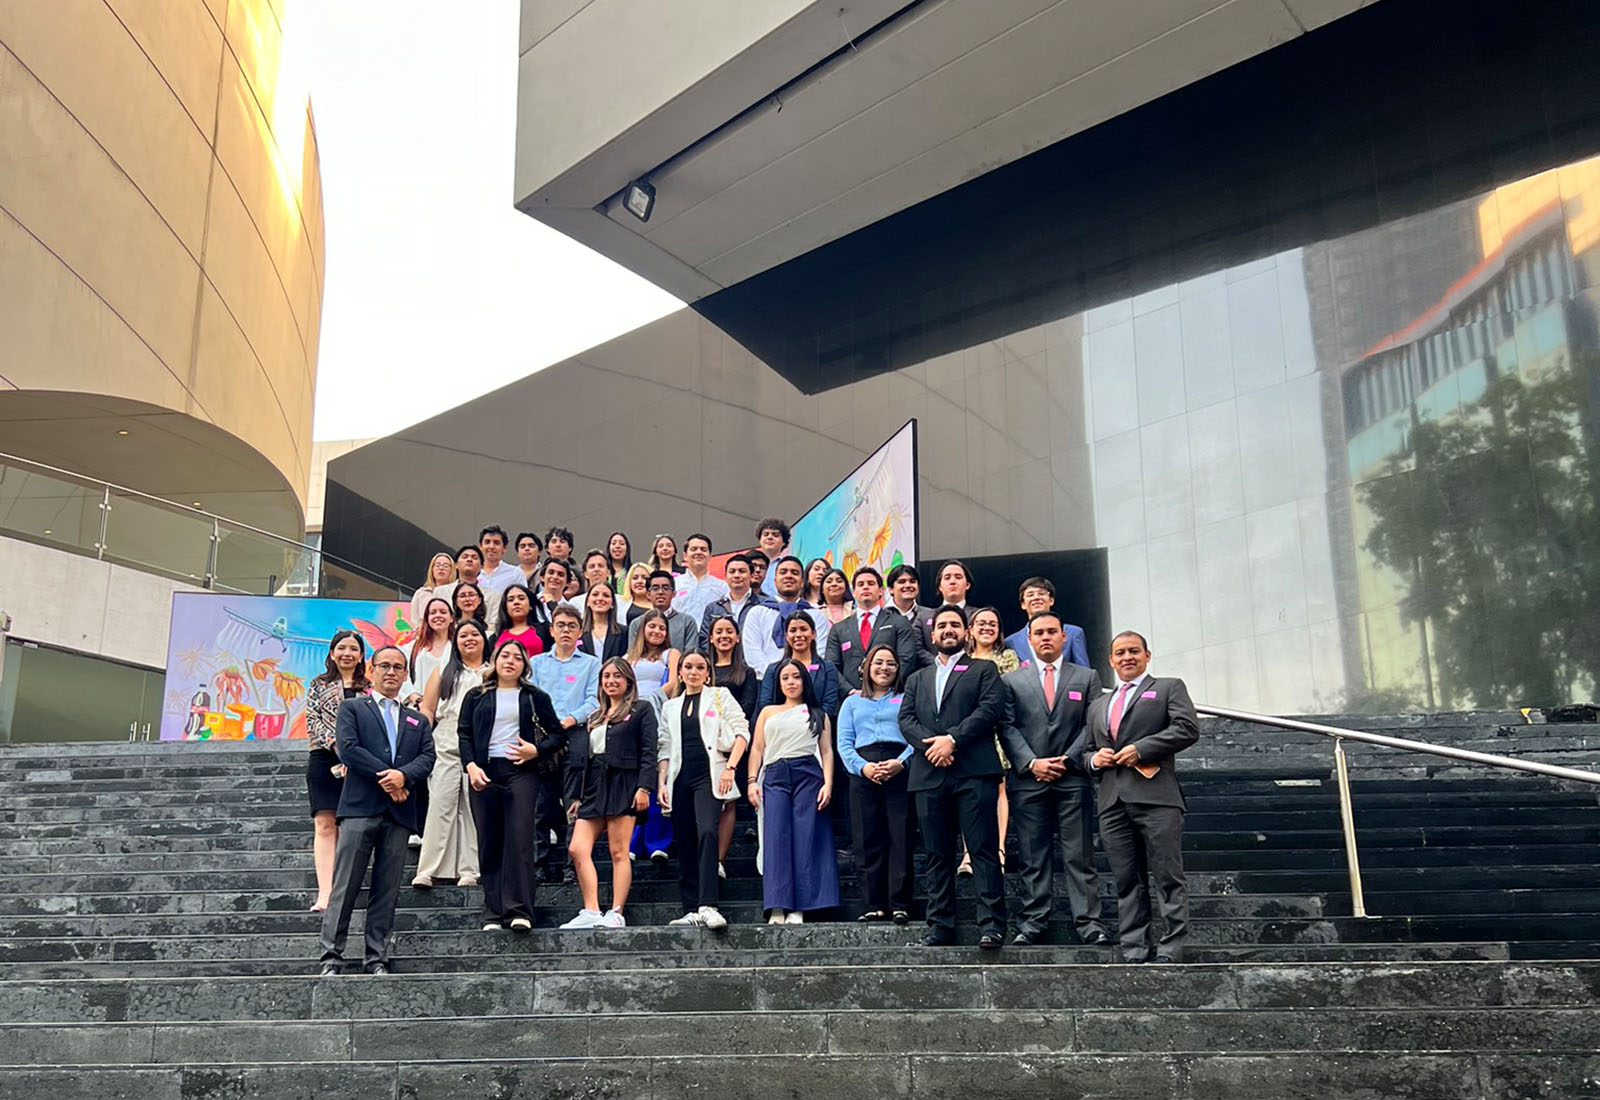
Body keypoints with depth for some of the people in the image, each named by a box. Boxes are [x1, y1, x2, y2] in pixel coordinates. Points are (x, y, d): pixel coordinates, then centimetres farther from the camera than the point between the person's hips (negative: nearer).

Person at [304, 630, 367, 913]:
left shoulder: (369, 688, 14)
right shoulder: (319, 684, 12)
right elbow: (313, 719, 1)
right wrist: (336, 745, -12)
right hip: (324, 759, -1)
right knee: (324, 825, -9)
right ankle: (325, 894, -16)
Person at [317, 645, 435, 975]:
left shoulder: (418, 720, 22)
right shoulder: (352, 708, 12)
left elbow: (427, 758, 6)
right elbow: (348, 748, -5)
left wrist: (403, 775, -14)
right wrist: (385, 777, -12)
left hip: (399, 813, 3)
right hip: (360, 808, -3)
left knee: (387, 891, 3)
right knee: (345, 887, -4)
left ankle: (376, 959, 7)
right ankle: (332, 957, -1)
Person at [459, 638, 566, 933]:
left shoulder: (534, 697, 12)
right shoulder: (476, 697, 15)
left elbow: (558, 734, 11)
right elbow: (464, 734, 8)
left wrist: (536, 750, -6)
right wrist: (471, 766, -8)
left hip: (521, 771, -2)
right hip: (485, 774, 2)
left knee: (519, 839, -13)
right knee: (489, 844, 2)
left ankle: (519, 910, -14)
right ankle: (493, 914, 7)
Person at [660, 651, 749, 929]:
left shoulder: (720, 696, 9)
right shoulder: (670, 707, 20)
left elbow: (742, 732, 0)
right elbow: (665, 749, 18)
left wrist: (730, 767, -12)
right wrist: (661, 783, 6)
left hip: (709, 775, -4)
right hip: (680, 779, 5)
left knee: (707, 833, -23)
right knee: (684, 844, 2)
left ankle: (707, 906, -28)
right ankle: (691, 910, 7)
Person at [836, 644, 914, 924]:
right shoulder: (852, 703, 22)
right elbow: (844, 743, 11)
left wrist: (901, 762, -14)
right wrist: (863, 767, -7)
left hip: (900, 772, -2)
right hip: (863, 774, 2)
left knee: (901, 838, -7)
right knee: (868, 840, -1)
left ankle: (900, 904, -5)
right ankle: (875, 905, 3)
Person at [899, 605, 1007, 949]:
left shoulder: (984, 670, 12)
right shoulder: (916, 679, 24)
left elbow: (991, 708, -4)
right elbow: (906, 719, 10)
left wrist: (952, 739, -13)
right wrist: (928, 744, -10)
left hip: (973, 772, -4)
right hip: (929, 775, 4)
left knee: (983, 850, -8)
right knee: (937, 854, 6)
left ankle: (991, 924, -7)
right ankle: (940, 925, 10)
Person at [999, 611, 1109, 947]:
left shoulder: (1087, 677, 12)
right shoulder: (1011, 681, 12)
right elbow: (1007, 728, 4)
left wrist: (1068, 761, -8)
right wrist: (1031, 763, -9)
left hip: (1073, 779, 0)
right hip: (1028, 781, 0)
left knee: (1079, 856, -1)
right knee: (1033, 858, 3)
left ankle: (1088, 921, 3)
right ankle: (1033, 922, 7)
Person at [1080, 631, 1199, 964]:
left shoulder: (1169, 687, 11)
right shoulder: (1099, 706, 27)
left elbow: (1188, 728, -4)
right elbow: (1087, 751, 29)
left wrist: (1140, 749, -10)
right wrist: (1094, 759, 5)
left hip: (1156, 797, -5)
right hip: (1113, 802, 5)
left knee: (1169, 877, -6)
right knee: (1127, 882, 4)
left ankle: (1170, 950, -2)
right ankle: (1135, 952, 6)